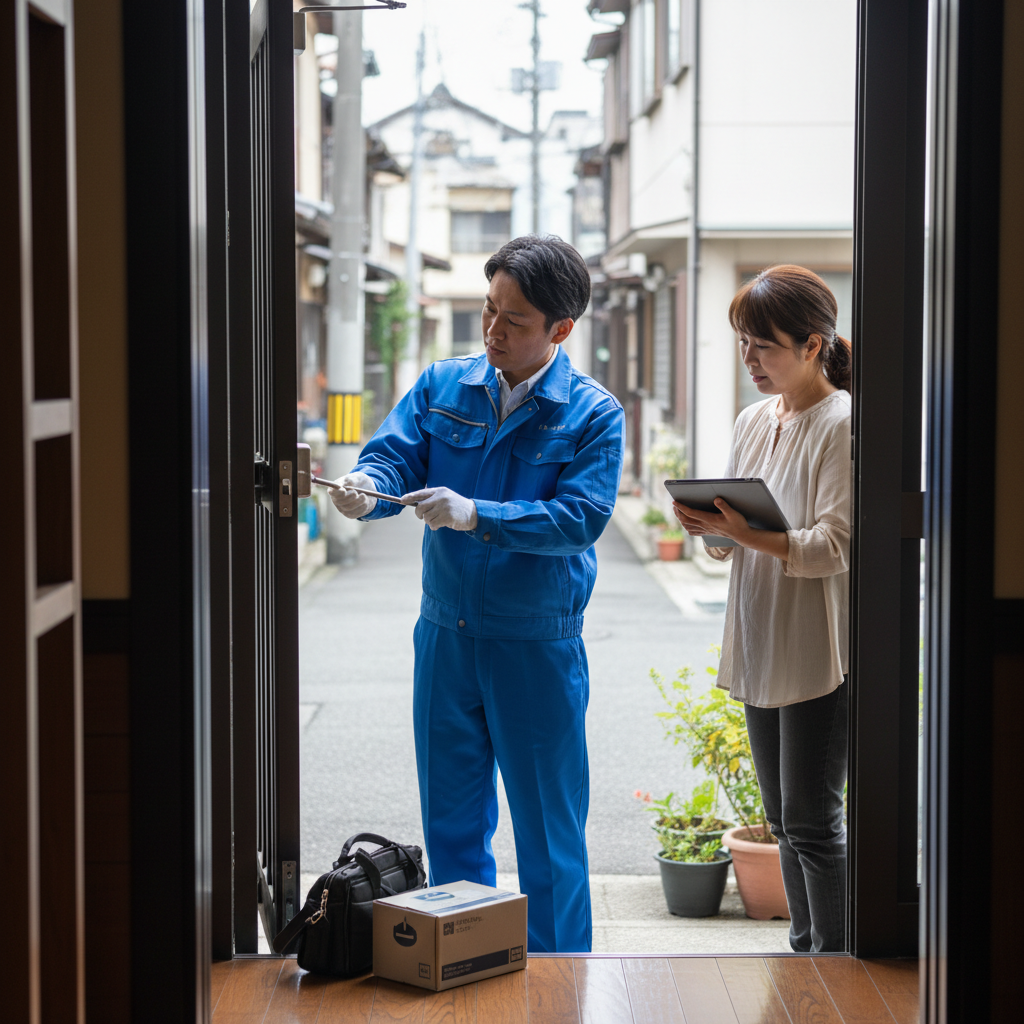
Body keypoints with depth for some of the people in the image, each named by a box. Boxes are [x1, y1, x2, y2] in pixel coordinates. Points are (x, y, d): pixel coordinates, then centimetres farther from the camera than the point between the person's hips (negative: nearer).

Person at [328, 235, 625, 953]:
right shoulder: (442, 386, 4)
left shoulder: (593, 414, -7)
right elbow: (394, 457, -4)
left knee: (548, 829, 5)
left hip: (540, 645, -4)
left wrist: (474, 514, -27)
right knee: (451, 820, 13)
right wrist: (365, 488, -28)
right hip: (446, 632, 4)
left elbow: (582, 518, -18)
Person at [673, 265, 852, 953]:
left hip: (821, 652, -8)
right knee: (785, 818, 14)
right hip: (761, 647, 8)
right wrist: (709, 526, -6)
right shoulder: (753, 423, 12)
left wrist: (750, 535, -29)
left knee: (813, 820, -6)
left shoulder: (842, 424, -12)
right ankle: (807, 955, 24)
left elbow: (837, 546, -19)